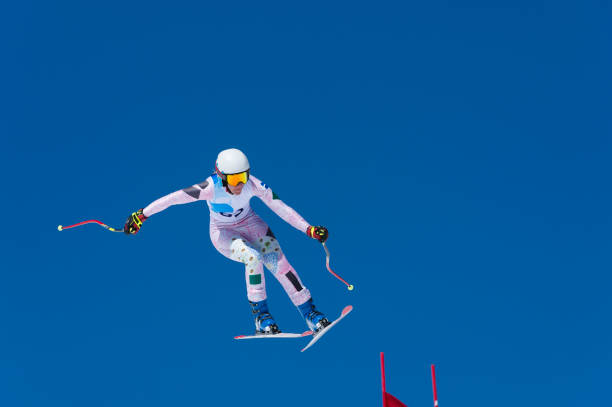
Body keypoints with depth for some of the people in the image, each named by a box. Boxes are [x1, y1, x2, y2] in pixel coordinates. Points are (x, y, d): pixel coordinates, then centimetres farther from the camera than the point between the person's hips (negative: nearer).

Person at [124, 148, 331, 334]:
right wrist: (141, 215, -19)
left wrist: (309, 229, -27)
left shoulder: (253, 184, -26)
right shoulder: (211, 188, -32)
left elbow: (281, 208, -22)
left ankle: (310, 314, -4)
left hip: (250, 225, 3)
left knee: (280, 264, -15)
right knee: (253, 257, -30)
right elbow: (172, 198, -25)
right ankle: (261, 317, -16)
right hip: (223, 234, -2)